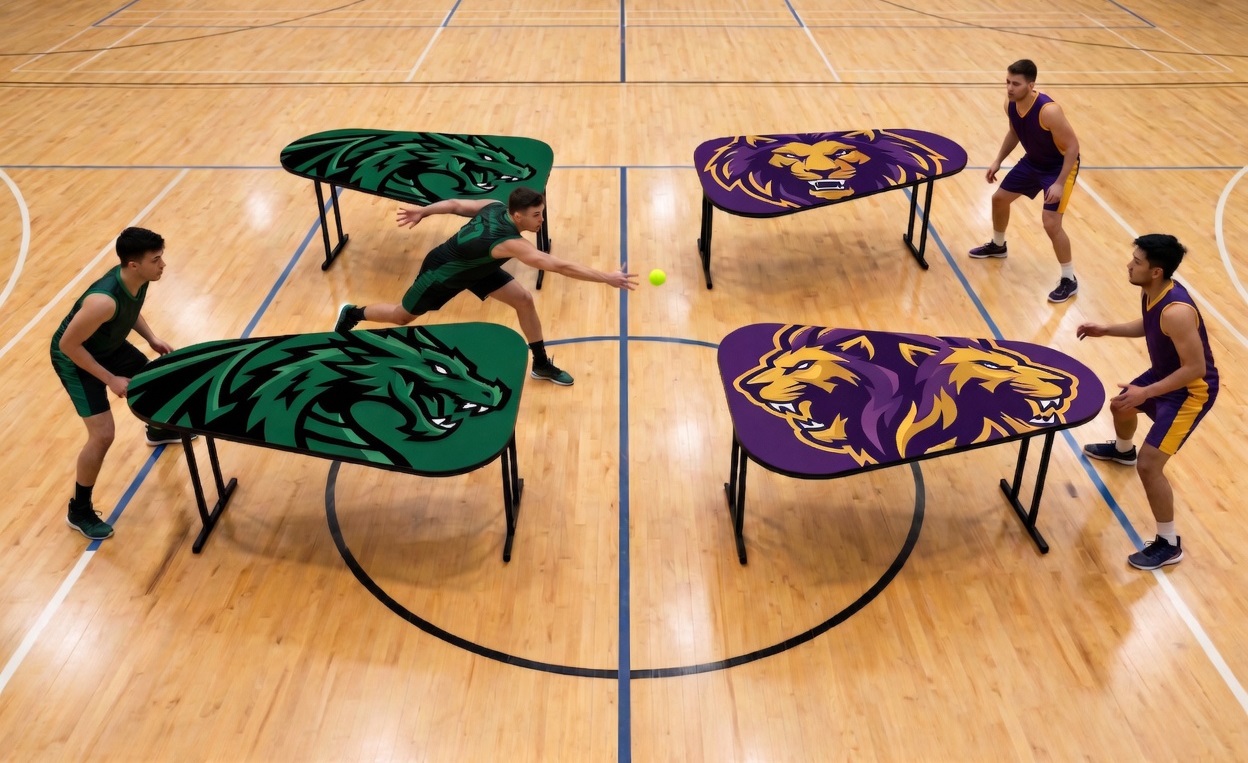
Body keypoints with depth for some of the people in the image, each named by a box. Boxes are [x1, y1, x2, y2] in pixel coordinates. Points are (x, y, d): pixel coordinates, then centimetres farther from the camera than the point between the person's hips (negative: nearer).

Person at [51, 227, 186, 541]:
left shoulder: (138, 279, -17)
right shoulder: (104, 301, -42)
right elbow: (68, 344, -30)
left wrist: (152, 338, -4)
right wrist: (110, 379, -25)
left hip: (108, 345, 8)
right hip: (75, 358, -8)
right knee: (103, 435, -13)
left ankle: (158, 431, 60)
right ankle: (79, 512, 7)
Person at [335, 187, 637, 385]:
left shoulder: (495, 206, -20)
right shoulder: (510, 243, -43)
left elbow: (455, 204, -6)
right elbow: (560, 267, -50)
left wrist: (423, 211, 10)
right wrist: (608, 278, -51)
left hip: (473, 266, 8)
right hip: (441, 273, -8)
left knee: (524, 300, -3)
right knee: (402, 317, 16)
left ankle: (541, 364, 11)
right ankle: (351, 315, 44)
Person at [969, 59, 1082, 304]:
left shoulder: (1048, 111, -35)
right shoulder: (1011, 104, -12)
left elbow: (1073, 146, -27)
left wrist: (1060, 183, -30)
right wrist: (998, 160, 5)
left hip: (1059, 166, -8)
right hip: (1032, 161, 8)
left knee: (1051, 223, -15)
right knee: (999, 198, 18)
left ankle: (1069, 280, 2)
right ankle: (998, 246, 46)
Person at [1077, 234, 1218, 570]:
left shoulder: (1176, 311, -37)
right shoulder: (1151, 292, -8)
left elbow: (1196, 368, -32)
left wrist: (1146, 392, -32)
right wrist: (1106, 330, 5)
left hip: (1191, 390, -10)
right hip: (1166, 374, 10)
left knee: (1149, 465, -13)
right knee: (1120, 406, 33)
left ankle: (1169, 544, 4)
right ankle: (1122, 450, 70)